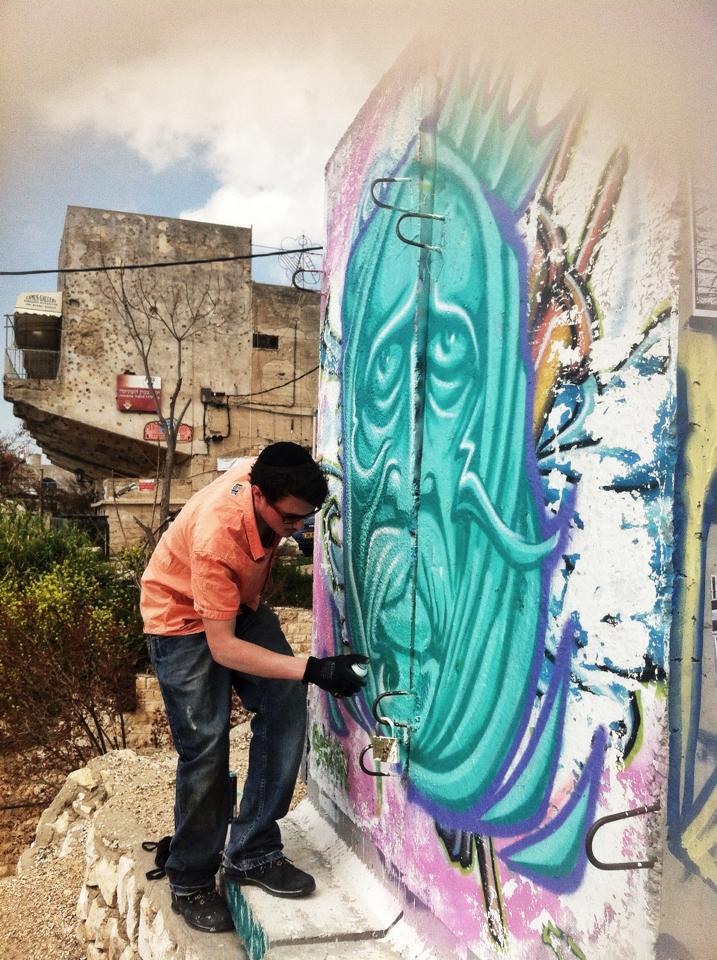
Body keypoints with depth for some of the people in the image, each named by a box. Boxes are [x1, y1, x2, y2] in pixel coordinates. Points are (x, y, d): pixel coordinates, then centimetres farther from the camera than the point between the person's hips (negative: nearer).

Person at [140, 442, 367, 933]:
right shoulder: (216, 537, -39)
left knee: (287, 710, -8)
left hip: (242, 606, 7)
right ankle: (191, 883, 13)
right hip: (185, 621, -6)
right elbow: (222, 647, -35)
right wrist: (313, 669, -40)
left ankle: (253, 854, 6)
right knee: (206, 746, -10)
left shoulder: (269, 482, -21)